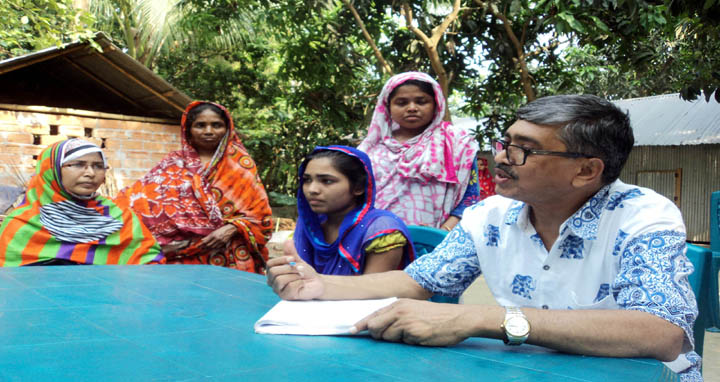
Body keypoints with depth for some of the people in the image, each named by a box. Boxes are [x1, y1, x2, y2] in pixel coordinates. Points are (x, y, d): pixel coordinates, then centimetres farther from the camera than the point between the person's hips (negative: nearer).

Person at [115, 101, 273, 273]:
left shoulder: (241, 164, 5)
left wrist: (231, 229, -13)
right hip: (186, 258, 1)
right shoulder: (173, 164, 9)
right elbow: (136, 197, 3)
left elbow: (259, 211, 1)